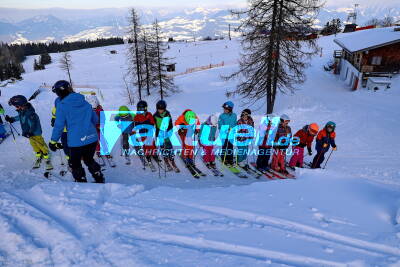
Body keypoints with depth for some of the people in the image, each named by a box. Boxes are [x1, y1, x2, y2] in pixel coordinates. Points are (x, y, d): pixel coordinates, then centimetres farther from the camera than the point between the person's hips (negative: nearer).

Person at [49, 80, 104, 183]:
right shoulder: (84, 102, 9)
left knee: (75, 164, 16)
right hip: (92, 138, 6)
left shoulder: (62, 105, -6)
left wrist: (53, 141, 3)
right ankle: (100, 180, 29)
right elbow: (95, 119, 15)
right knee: (89, 160, 25)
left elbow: (59, 125, -8)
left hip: (76, 141, -5)